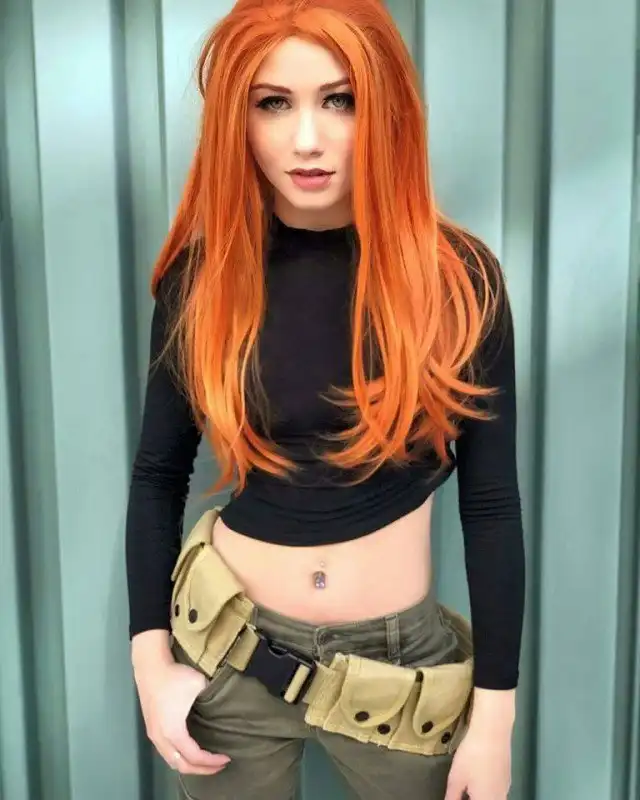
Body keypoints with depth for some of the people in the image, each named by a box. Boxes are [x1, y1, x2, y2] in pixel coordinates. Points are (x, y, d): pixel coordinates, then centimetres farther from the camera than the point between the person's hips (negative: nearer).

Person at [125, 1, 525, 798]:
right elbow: (157, 476, 0)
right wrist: (150, 657, -4)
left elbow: (491, 502, -8)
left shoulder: (459, 276, -12)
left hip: (403, 667, 0)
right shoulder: (201, 274, -9)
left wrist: (494, 711, -5)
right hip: (224, 654, 1)